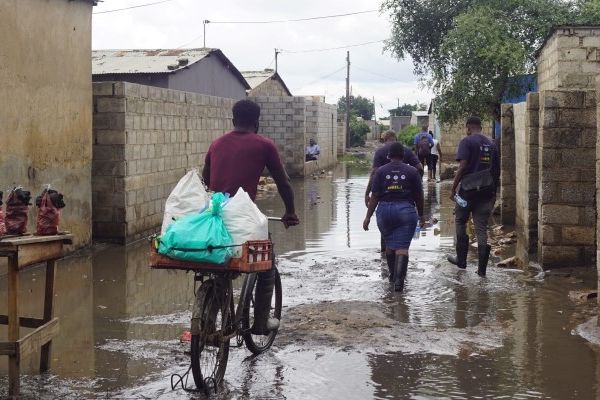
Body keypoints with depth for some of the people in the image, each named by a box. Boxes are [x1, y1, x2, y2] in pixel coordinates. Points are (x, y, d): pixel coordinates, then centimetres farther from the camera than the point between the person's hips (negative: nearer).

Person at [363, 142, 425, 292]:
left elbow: (375, 196, -3)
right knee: (402, 247, -4)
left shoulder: (380, 171, 1)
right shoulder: (412, 171, 1)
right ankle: (399, 280, -16)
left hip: (385, 210, 2)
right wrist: (421, 215, 15)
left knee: (389, 244, 19)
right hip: (406, 211, -2)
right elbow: (419, 196, 3)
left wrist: (368, 217, 1)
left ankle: (393, 275, 32)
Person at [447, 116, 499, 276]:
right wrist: (494, 193, 22)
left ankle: (461, 259, 19)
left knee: (460, 222, 15)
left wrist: (453, 188, -10)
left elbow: (463, 166, -16)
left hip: (468, 189, -5)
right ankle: (482, 268, 1)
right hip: (486, 191, 5)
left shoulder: (467, 141, -7)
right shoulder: (491, 144, 12)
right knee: (481, 228, 5)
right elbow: (497, 171, 15)